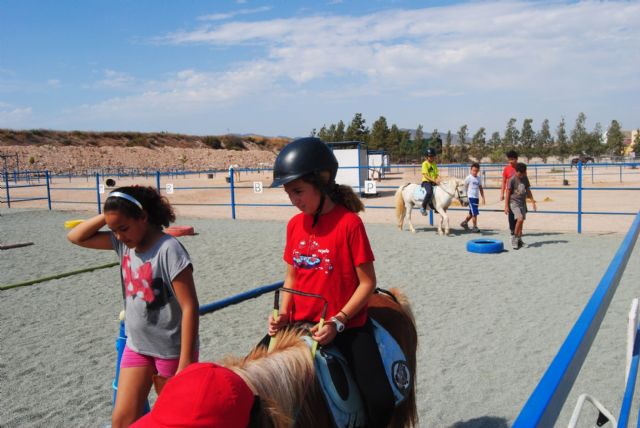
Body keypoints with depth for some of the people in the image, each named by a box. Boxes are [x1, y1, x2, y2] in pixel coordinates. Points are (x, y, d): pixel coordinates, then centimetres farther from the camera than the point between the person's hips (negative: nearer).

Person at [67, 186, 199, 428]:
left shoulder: (168, 249, -25)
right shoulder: (124, 243, -3)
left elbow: (190, 307, -25)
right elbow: (76, 237, 4)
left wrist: (186, 363, -24)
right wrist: (107, 216, -11)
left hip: (172, 350, -6)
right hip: (137, 346, 6)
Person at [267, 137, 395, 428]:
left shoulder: (349, 222, -15)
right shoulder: (295, 224, 3)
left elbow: (367, 282, -11)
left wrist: (337, 322, -18)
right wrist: (283, 314, -3)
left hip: (347, 326, -5)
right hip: (301, 323, 5)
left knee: (380, 401, -18)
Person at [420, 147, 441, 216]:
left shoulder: (434, 164, 14)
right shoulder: (425, 164, -6)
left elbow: (437, 174, 11)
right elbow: (425, 175, -15)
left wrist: (438, 179, -12)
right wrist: (434, 181, -22)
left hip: (434, 182, 7)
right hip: (426, 181, -7)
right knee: (430, 192, -34)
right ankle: (423, 208, -21)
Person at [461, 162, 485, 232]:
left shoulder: (478, 179, 11)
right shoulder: (468, 178, -6)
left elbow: (481, 189, 17)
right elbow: (465, 187, -5)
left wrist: (483, 197, 12)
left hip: (477, 197, 7)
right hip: (471, 197, -7)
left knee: (471, 213, 14)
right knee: (474, 213, -10)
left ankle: (464, 222, 31)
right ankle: (475, 227, -1)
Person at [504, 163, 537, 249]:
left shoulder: (525, 179, 8)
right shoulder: (512, 180, -10)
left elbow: (528, 191, 17)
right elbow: (507, 193, -9)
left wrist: (533, 202, 16)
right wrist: (506, 206, -12)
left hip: (523, 203, 6)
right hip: (514, 202, -6)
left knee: (521, 221, 6)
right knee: (520, 219, -20)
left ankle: (519, 240, 15)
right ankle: (514, 238, -7)